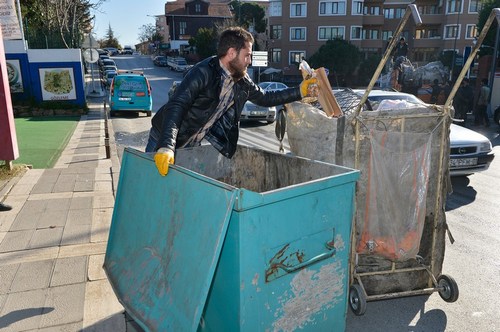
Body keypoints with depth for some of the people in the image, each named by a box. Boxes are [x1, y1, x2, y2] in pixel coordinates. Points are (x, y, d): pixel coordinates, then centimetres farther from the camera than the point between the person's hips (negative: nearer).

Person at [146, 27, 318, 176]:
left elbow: (264, 98, 11)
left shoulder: (242, 81, -5)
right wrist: (166, 147, -47)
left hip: (193, 145, 6)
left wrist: (300, 91, 5)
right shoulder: (203, 72, -27)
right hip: (164, 140, -5)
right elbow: (176, 107, -35)